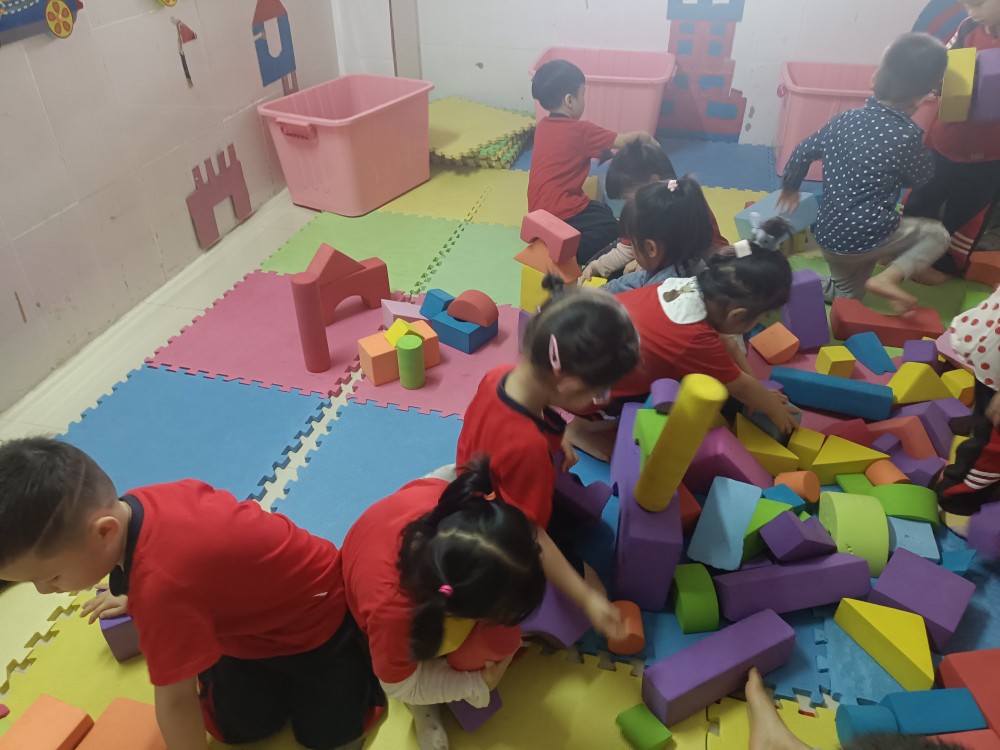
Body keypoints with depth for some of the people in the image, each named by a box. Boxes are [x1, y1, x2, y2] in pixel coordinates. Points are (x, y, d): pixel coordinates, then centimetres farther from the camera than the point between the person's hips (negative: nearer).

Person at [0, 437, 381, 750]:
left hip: (319, 617, -7)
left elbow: (175, 700, -27)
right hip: (259, 612, 7)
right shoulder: (141, 501, -18)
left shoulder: (161, 583, -44)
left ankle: (367, 641, 21)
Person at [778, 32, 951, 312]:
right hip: (870, 236, -7)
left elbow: (803, 152, 13)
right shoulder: (908, 134, -13)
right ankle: (890, 276, -4)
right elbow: (922, 177, 5)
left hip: (829, 237, 7)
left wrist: (790, 188, 30)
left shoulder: (845, 119, 2)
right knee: (937, 234, 19)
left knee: (848, 295, 32)